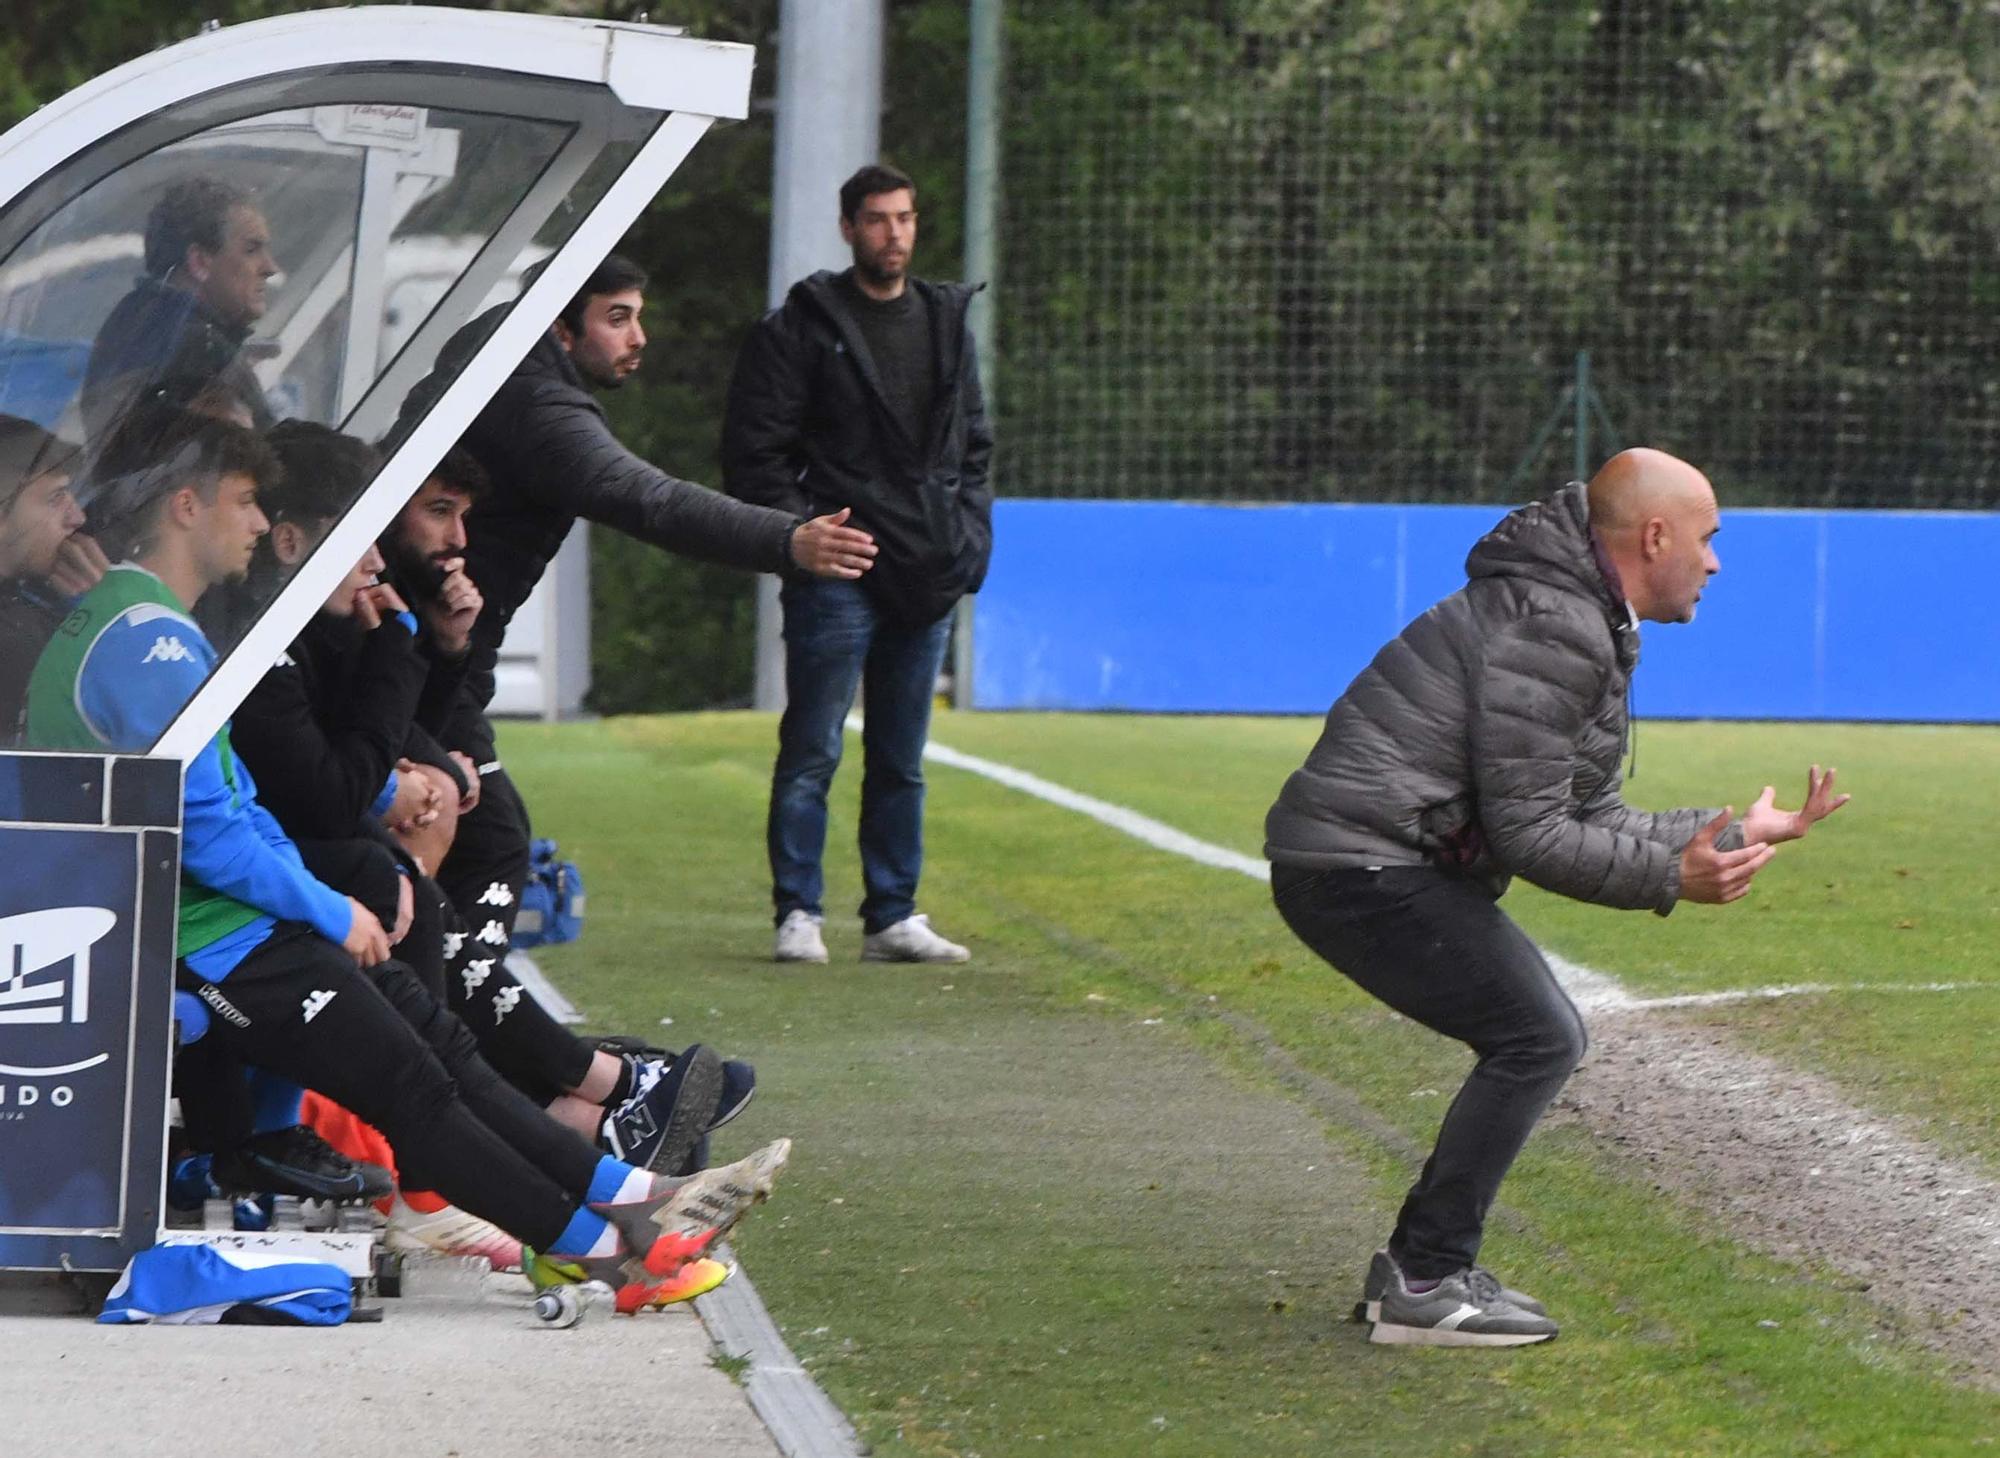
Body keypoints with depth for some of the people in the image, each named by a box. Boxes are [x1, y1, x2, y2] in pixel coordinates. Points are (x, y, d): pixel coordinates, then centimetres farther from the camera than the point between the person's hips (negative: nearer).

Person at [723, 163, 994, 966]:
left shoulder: (946, 322, 16)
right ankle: (797, 914, -1)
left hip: (925, 581, 5)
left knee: (902, 761, 9)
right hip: (838, 572, -5)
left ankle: (892, 918, 14)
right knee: (812, 752, -5)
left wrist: (969, 538, 9)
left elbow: (974, 446, 22)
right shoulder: (803, 327, -2)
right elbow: (754, 448, -4)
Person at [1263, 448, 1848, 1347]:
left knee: (1541, 1038, 15)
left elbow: (1587, 819, 20)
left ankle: (1419, 1265, 17)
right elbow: (1527, 833, -19)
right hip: (1364, 867, -11)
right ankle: (1425, 1286, -7)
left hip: (1352, 864, 11)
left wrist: (1737, 834, 19)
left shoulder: (1581, 623, 17)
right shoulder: (1552, 631, -18)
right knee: (1536, 1038, -11)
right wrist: (1670, 878, -19)